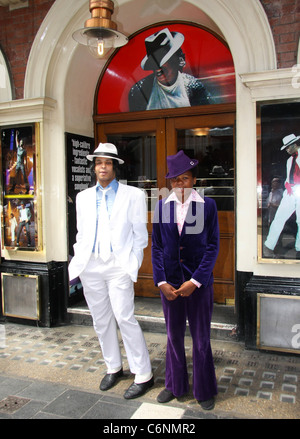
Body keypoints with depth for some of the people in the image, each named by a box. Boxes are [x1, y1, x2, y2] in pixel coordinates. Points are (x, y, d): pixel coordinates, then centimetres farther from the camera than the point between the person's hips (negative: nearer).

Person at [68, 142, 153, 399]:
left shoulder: (133, 195, 0)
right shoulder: (83, 197, 13)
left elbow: (140, 234, 1)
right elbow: (81, 233, 16)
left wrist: (133, 264, -5)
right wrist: (77, 262, 6)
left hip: (118, 265, -5)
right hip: (90, 265, 5)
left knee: (125, 318, -7)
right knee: (101, 320, 13)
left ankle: (144, 375, 9)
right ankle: (114, 367, 32)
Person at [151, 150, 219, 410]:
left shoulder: (207, 205, -4)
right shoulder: (162, 206, 2)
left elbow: (213, 245, -5)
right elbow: (157, 246, 3)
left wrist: (195, 281, -12)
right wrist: (161, 281, -5)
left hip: (199, 281, -2)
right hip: (170, 281, 2)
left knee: (201, 337, 10)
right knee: (174, 335, 16)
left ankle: (205, 390, 30)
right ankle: (175, 385, 35)